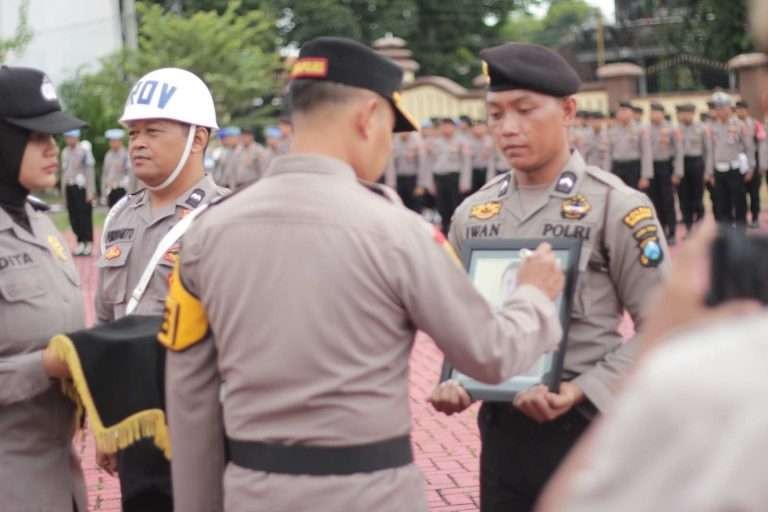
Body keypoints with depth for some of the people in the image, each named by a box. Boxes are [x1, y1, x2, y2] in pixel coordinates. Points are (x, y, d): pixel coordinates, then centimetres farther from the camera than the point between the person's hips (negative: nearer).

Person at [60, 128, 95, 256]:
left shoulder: (84, 151, -7)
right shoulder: (65, 152, 12)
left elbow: (90, 171, -9)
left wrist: (90, 191, -12)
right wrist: (63, 190, 16)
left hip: (82, 187, -6)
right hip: (69, 187, 6)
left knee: (85, 215, -4)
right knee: (74, 216, 6)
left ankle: (88, 243, 3)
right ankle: (81, 242, 14)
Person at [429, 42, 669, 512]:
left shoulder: (618, 207, -9)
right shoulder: (473, 213, 5)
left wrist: (579, 393, -18)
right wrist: (453, 381, -5)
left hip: (587, 430, -4)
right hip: (501, 429, 4)